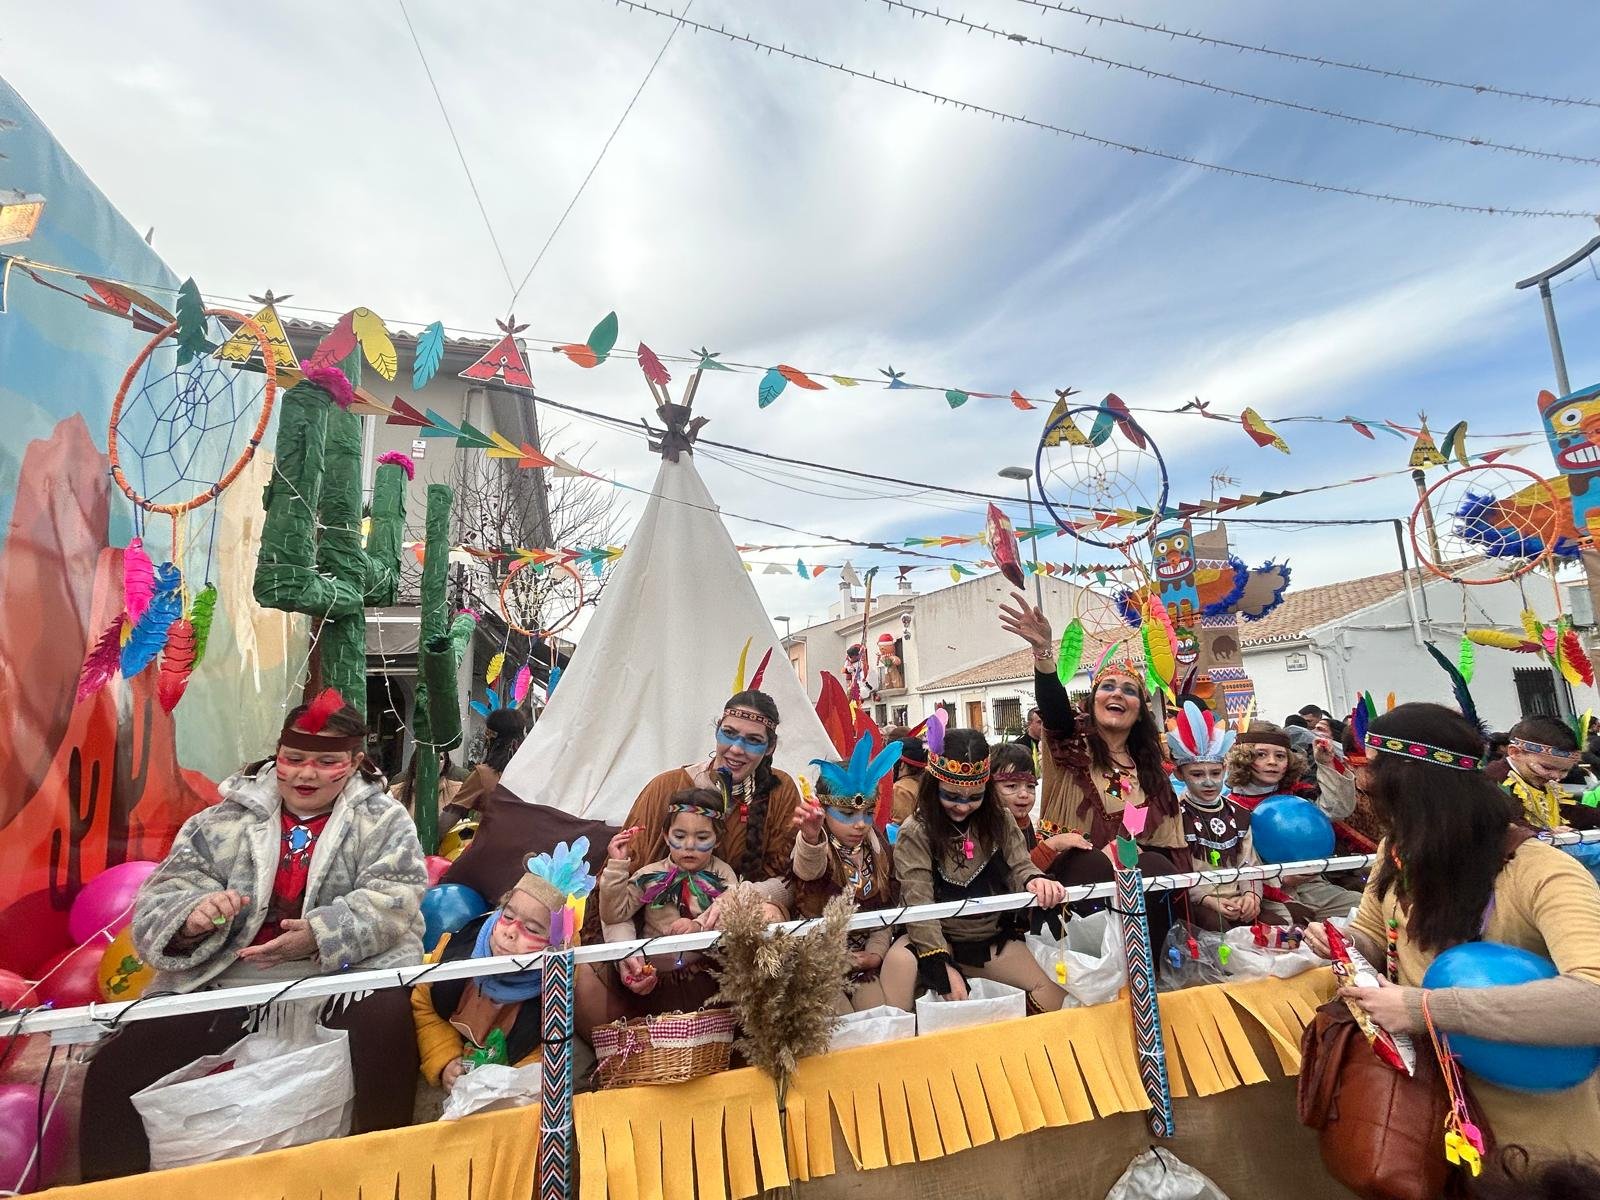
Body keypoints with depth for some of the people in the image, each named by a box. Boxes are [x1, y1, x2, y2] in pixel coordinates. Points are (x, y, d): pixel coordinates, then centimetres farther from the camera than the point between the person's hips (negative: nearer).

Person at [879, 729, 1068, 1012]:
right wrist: (944, 966, -25)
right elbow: (920, 906, -17)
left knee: (1056, 993, -11)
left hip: (993, 939, 4)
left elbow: (1019, 866, -3)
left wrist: (1035, 880, -28)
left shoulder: (999, 821, 1)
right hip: (934, 940, -4)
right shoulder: (915, 833, -13)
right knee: (900, 961, -33)